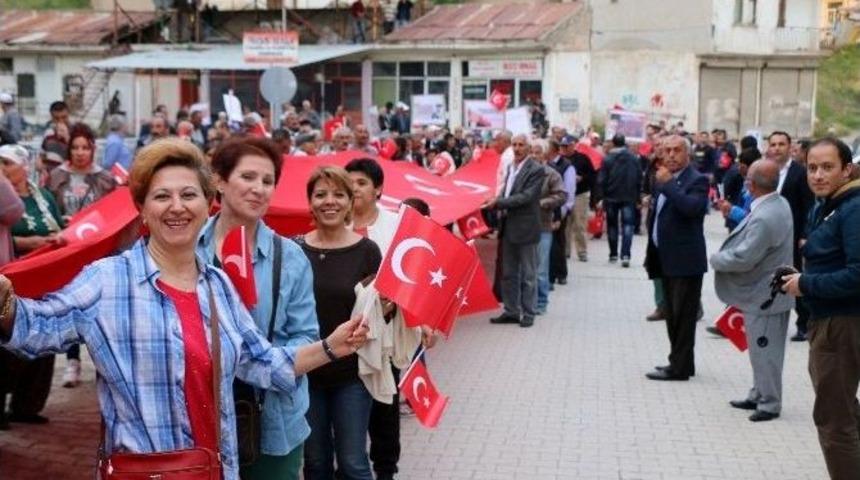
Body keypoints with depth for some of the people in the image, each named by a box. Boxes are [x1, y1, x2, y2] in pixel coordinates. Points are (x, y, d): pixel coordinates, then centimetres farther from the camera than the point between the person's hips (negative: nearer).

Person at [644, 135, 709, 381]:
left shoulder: (697, 180, -10)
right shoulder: (664, 180, 15)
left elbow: (693, 207, -30)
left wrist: (666, 184, -26)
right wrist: (652, 254, 20)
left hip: (685, 260, -9)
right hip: (666, 260, 9)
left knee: (683, 315, -4)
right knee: (672, 315, 15)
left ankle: (680, 367, 1)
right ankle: (679, 361, 24)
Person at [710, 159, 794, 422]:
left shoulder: (764, 218, -28)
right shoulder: (779, 203, 4)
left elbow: (743, 259, -26)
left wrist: (716, 259, -11)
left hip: (763, 296, -10)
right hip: (768, 291, 10)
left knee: (765, 351, 3)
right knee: (762, 350, 20)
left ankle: (769, 403, 15)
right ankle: (758, 395, 32)